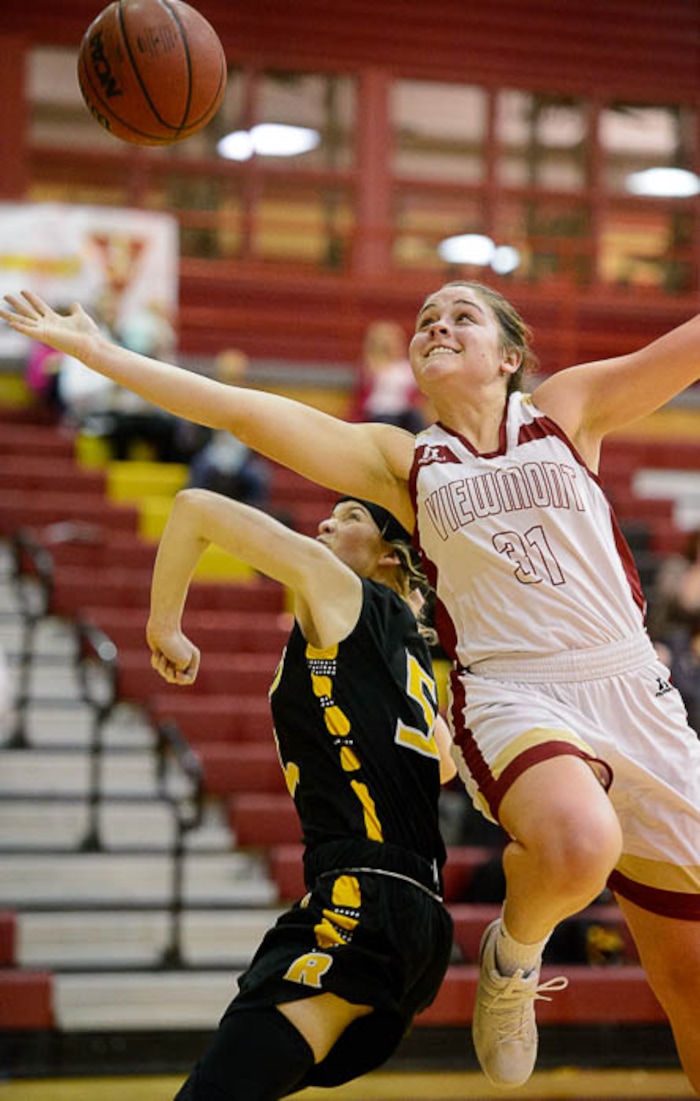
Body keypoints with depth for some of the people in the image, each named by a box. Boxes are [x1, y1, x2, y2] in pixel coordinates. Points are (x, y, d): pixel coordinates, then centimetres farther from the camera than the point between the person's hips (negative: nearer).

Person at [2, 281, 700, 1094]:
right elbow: (248, 414, 7)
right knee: (577, 844, -38)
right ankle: (513, 953, -6)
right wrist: (95, 351, 3)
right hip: (511, 694, -1)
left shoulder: (568, 409, 11)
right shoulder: (401, 461, 11)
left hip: (634, 693, 2)